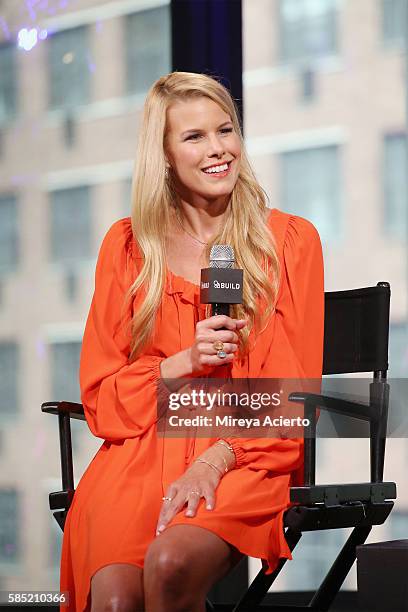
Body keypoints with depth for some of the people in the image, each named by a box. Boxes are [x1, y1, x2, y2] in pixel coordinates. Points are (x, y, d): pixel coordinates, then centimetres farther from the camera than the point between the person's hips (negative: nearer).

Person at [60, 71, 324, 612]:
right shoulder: (127, 244, 13)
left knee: (170, 565, -34)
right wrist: (183, 363, -8)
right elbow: (100, 393, 11)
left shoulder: (290, 241, 8)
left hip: (244, 459, -1)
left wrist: (215, 461, -13)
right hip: (140, 450, 2)